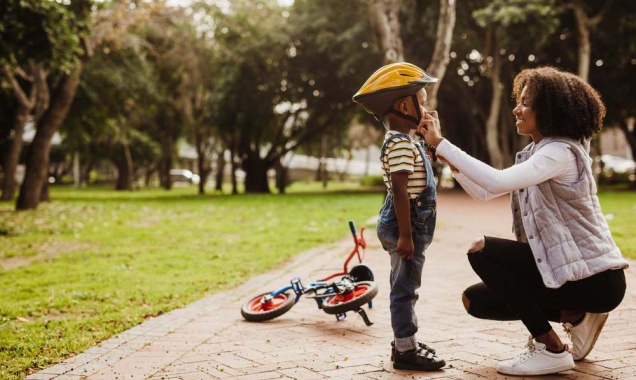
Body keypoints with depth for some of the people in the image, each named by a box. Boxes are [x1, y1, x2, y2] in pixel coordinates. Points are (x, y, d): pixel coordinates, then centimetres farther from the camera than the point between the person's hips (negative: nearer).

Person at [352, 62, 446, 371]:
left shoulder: (404, 141, 16)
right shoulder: (401, 143, -18)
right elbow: (399, 191, -24)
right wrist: (405, 235, -27)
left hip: (411, 224, 11)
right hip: (405, 225, -11)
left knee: (405, 286, 17)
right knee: (405, 287, -4)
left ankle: (405, 342, 27)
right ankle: (405, 349, 3)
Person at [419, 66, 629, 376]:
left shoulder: (561, 152, -19)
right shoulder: (535, 154, 12)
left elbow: (497, 182, -34)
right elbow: (484, 192, 10)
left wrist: (441, 142, -27)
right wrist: (443, 152, 1)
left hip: (595, 278, -9)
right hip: (566, 269, 9)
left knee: (482, 251, -15)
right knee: (475, 300, 7)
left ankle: (551, 350, -9)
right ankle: (573, 315, 10)